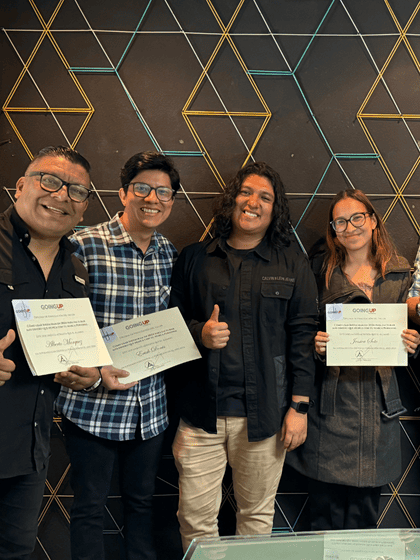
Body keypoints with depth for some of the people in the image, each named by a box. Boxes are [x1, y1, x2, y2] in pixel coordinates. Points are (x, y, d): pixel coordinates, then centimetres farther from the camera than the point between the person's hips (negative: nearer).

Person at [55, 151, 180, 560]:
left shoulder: (169, 253, 5)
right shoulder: (84, 246, -12)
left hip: (150, 405, 5)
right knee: (89, 507, 11)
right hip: (93, 404, -4)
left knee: (142, 501, 20)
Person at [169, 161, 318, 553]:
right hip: (201, 409, 1)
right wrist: (199, 333, -9)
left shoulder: (292, 263, 5)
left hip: (264, 413, 0)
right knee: (195, 518, 6)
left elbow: (303, 335, 1)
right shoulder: (194, 259, 8)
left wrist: (298, 406, -3)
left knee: (257, 514, 12)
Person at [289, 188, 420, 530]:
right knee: (325, 505, 6)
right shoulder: (323, 273, 0)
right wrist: (314, 344, -16)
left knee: (365, 510, 12)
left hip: (378, 399, 2)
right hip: (330, 401, -2)